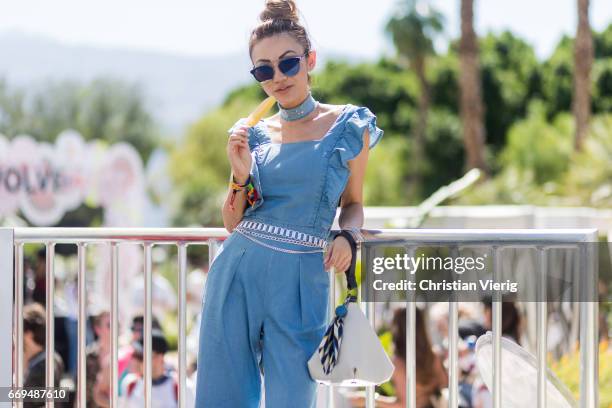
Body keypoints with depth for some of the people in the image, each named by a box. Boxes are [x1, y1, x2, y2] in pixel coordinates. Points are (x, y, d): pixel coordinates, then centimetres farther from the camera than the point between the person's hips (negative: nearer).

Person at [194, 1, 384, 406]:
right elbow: (232, 223, 12)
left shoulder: (349, 126, 2)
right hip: (236, 275, 3)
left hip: (301, 281, -3)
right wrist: (241, 175, -6)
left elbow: (353, 203, 12)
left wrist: (347, 236, -10)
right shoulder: (252, 134, 9)